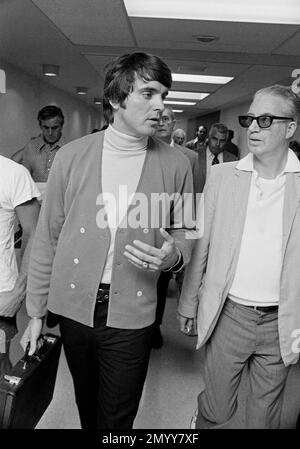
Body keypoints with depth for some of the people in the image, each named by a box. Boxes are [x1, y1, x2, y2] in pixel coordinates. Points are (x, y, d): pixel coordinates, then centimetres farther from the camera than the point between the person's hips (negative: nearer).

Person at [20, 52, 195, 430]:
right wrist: (35, 312, 3)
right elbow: (47, 238, 0)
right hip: (74, 307, 2)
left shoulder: (175, 164, -5)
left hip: (131, 316, -1)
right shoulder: (71, 156, -6)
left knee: (117, 418, 13)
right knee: (85, 403, 25)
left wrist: (173, 254, -16)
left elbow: (184, 231, 8)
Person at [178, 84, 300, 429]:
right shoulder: (222, 175, -2)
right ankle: (203, 421, 47)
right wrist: (188, 303, 6)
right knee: (217, 409, 15)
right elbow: (201, 245, 2)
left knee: (264, 414, 18)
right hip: (228, 313, 0)